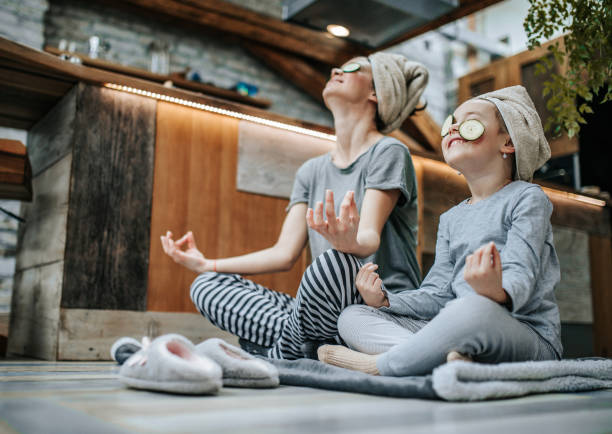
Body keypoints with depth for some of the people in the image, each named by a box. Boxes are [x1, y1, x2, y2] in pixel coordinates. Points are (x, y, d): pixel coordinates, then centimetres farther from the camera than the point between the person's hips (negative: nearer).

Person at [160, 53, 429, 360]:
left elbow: (371, 238, -18)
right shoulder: (312, 171, 17)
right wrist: (207, 264, 12)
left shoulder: (388, 152, -2)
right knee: (206, 287, -5)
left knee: (331, 263, -39)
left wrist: (350, 242, -42)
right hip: (327, 312, 6)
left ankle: (281, 357, -12)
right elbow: (285, 254, 11)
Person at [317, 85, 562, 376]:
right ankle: (443, 357, -31)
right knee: (352, 317, -6)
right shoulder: (450, 220, 22)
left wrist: (498, 293, -37)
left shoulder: (527, 197, 2)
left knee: (476, 309, -41)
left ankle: (377, 365, -22)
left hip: (528, 334, -6)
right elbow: (437, 295, 12)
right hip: (458, 331, 6)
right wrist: (384, 300, -6)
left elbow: (520, 275, -13)